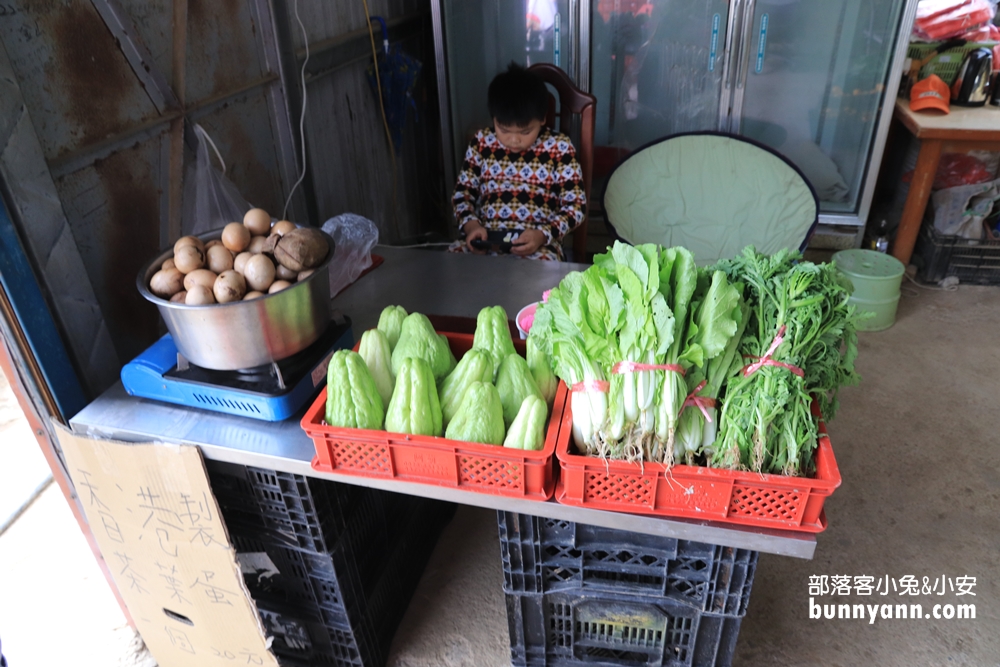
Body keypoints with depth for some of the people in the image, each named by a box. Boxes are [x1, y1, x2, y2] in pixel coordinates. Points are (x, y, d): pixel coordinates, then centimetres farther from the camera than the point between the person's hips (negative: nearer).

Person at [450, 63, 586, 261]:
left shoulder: (559, 147, -2)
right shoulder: (482, 142, 6)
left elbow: (575, 205, -1)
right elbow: (462, 192, 13)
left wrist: (542, 235, -18)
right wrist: (471, 225, -8)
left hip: (539, 242, -3)